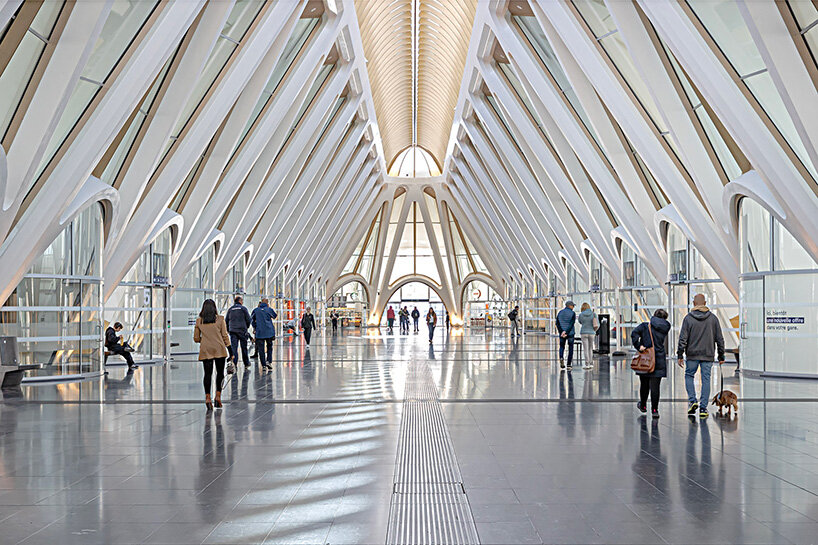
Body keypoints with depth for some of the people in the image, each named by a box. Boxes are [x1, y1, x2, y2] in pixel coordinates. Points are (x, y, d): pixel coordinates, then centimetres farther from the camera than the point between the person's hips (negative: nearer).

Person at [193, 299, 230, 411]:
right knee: (220, 373, 9)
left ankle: (207, 397, -9)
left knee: (207, 373, 2)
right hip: (219, 349, -1)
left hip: (205, 350, 2)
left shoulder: (199, 321, 3)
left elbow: (196, 338, 7)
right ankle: (218, 396, 4)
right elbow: (225, 336, -2)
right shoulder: (220, 319, -3)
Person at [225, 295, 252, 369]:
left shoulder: (230, 309, 9)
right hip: (242, 331, -2)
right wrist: (246, 327, 13)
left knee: (234, 347, -1)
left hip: (232, 330, 2)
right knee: (244, 347, 10)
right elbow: (248, 319, -4)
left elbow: (226, 320, 10)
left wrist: (228, 330, 19)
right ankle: (246, 363, 22)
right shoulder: (243, 308, -3)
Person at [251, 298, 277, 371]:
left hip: (259, 332, 0)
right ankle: (269, 361, -1)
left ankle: (263, 365, 2)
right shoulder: (269, 309, 0)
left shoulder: (255, 310, 5)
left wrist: (254, 327, 24)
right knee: (269, 347, 15)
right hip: (269, 331, 0)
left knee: (261, 349, 6)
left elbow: (251, 319, 12)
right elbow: (275, 316, 16)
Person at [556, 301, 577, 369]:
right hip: (570, 333, -3)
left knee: (562, 347, 16)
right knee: (570, 348, 10)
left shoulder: (560, 312, 6)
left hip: (562, 333, 3)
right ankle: (569, 364, 7)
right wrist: (566, 332, -18)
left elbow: (557, 324, -4)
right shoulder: (573, 313, -6)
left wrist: (561, 332, -11)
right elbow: (571, 324, -17)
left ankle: (561, 358, -13)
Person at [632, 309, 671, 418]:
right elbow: (661, 342, 5)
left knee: (644, 384, 14)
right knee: (655, 386, 4)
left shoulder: (645, 326, -4)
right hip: (659, 360, 1)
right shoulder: (665, 328, 3)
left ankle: (643, 406, 30)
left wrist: (638, 346, -15)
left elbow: (634, 333, -19)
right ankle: (654, 410, 3)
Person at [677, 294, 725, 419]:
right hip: (708, 356, 1)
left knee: (689, 376, 16)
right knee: (706, 380, 5)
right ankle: (703, 408, 4)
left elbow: (683, 338, -7)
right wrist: (721, 356, 11)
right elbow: (719, 339, 5)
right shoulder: (713, 318, 2)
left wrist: (680, 355, -1)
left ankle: (692, 401, 1)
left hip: (692, 355, -1)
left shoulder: (688, 318, -4)